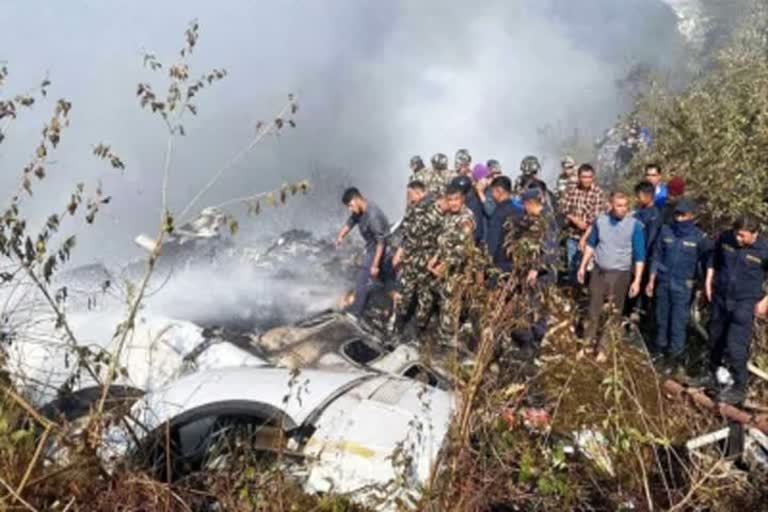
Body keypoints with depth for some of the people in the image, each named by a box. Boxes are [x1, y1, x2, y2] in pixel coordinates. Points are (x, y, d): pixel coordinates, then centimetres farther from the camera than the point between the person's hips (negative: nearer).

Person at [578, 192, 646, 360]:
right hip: (598, 271, 3)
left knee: (613, 314, 7)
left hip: (620, 274, -2)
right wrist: (583, 266, 10)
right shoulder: (600, 220, -4)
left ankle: (603, 348, 19)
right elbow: (591, 244, 10)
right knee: (594, 310, 12)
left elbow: (639, 255, -9)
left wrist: (637, 280, -13)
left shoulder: (635, 225, -13)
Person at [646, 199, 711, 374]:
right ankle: (660, 346, 34)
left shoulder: (699, 237, -10)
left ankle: (675, 355, 13)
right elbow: (657, 257, 5)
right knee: (661, 318, 16)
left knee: (678, 322, 2)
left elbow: (707, 262, -2)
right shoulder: (666, 230, -3)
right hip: (663, 283, 3)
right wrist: (651, 281, 5)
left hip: (683, 287, -3)